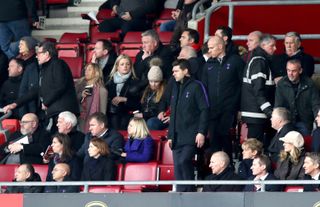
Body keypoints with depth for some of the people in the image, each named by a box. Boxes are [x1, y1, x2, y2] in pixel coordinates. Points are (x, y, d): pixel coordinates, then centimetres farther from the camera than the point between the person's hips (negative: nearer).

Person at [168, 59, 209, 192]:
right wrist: (170, 135, 18)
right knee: (178, 167, 4)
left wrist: (201, 132, -17)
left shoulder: (196, 87, -4)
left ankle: (187, 191, -14)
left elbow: (204, 110, -10)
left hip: (191, 136, -7)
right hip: (177, 137, 8)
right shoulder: (176, 88, 19)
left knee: (183, 162, -22)